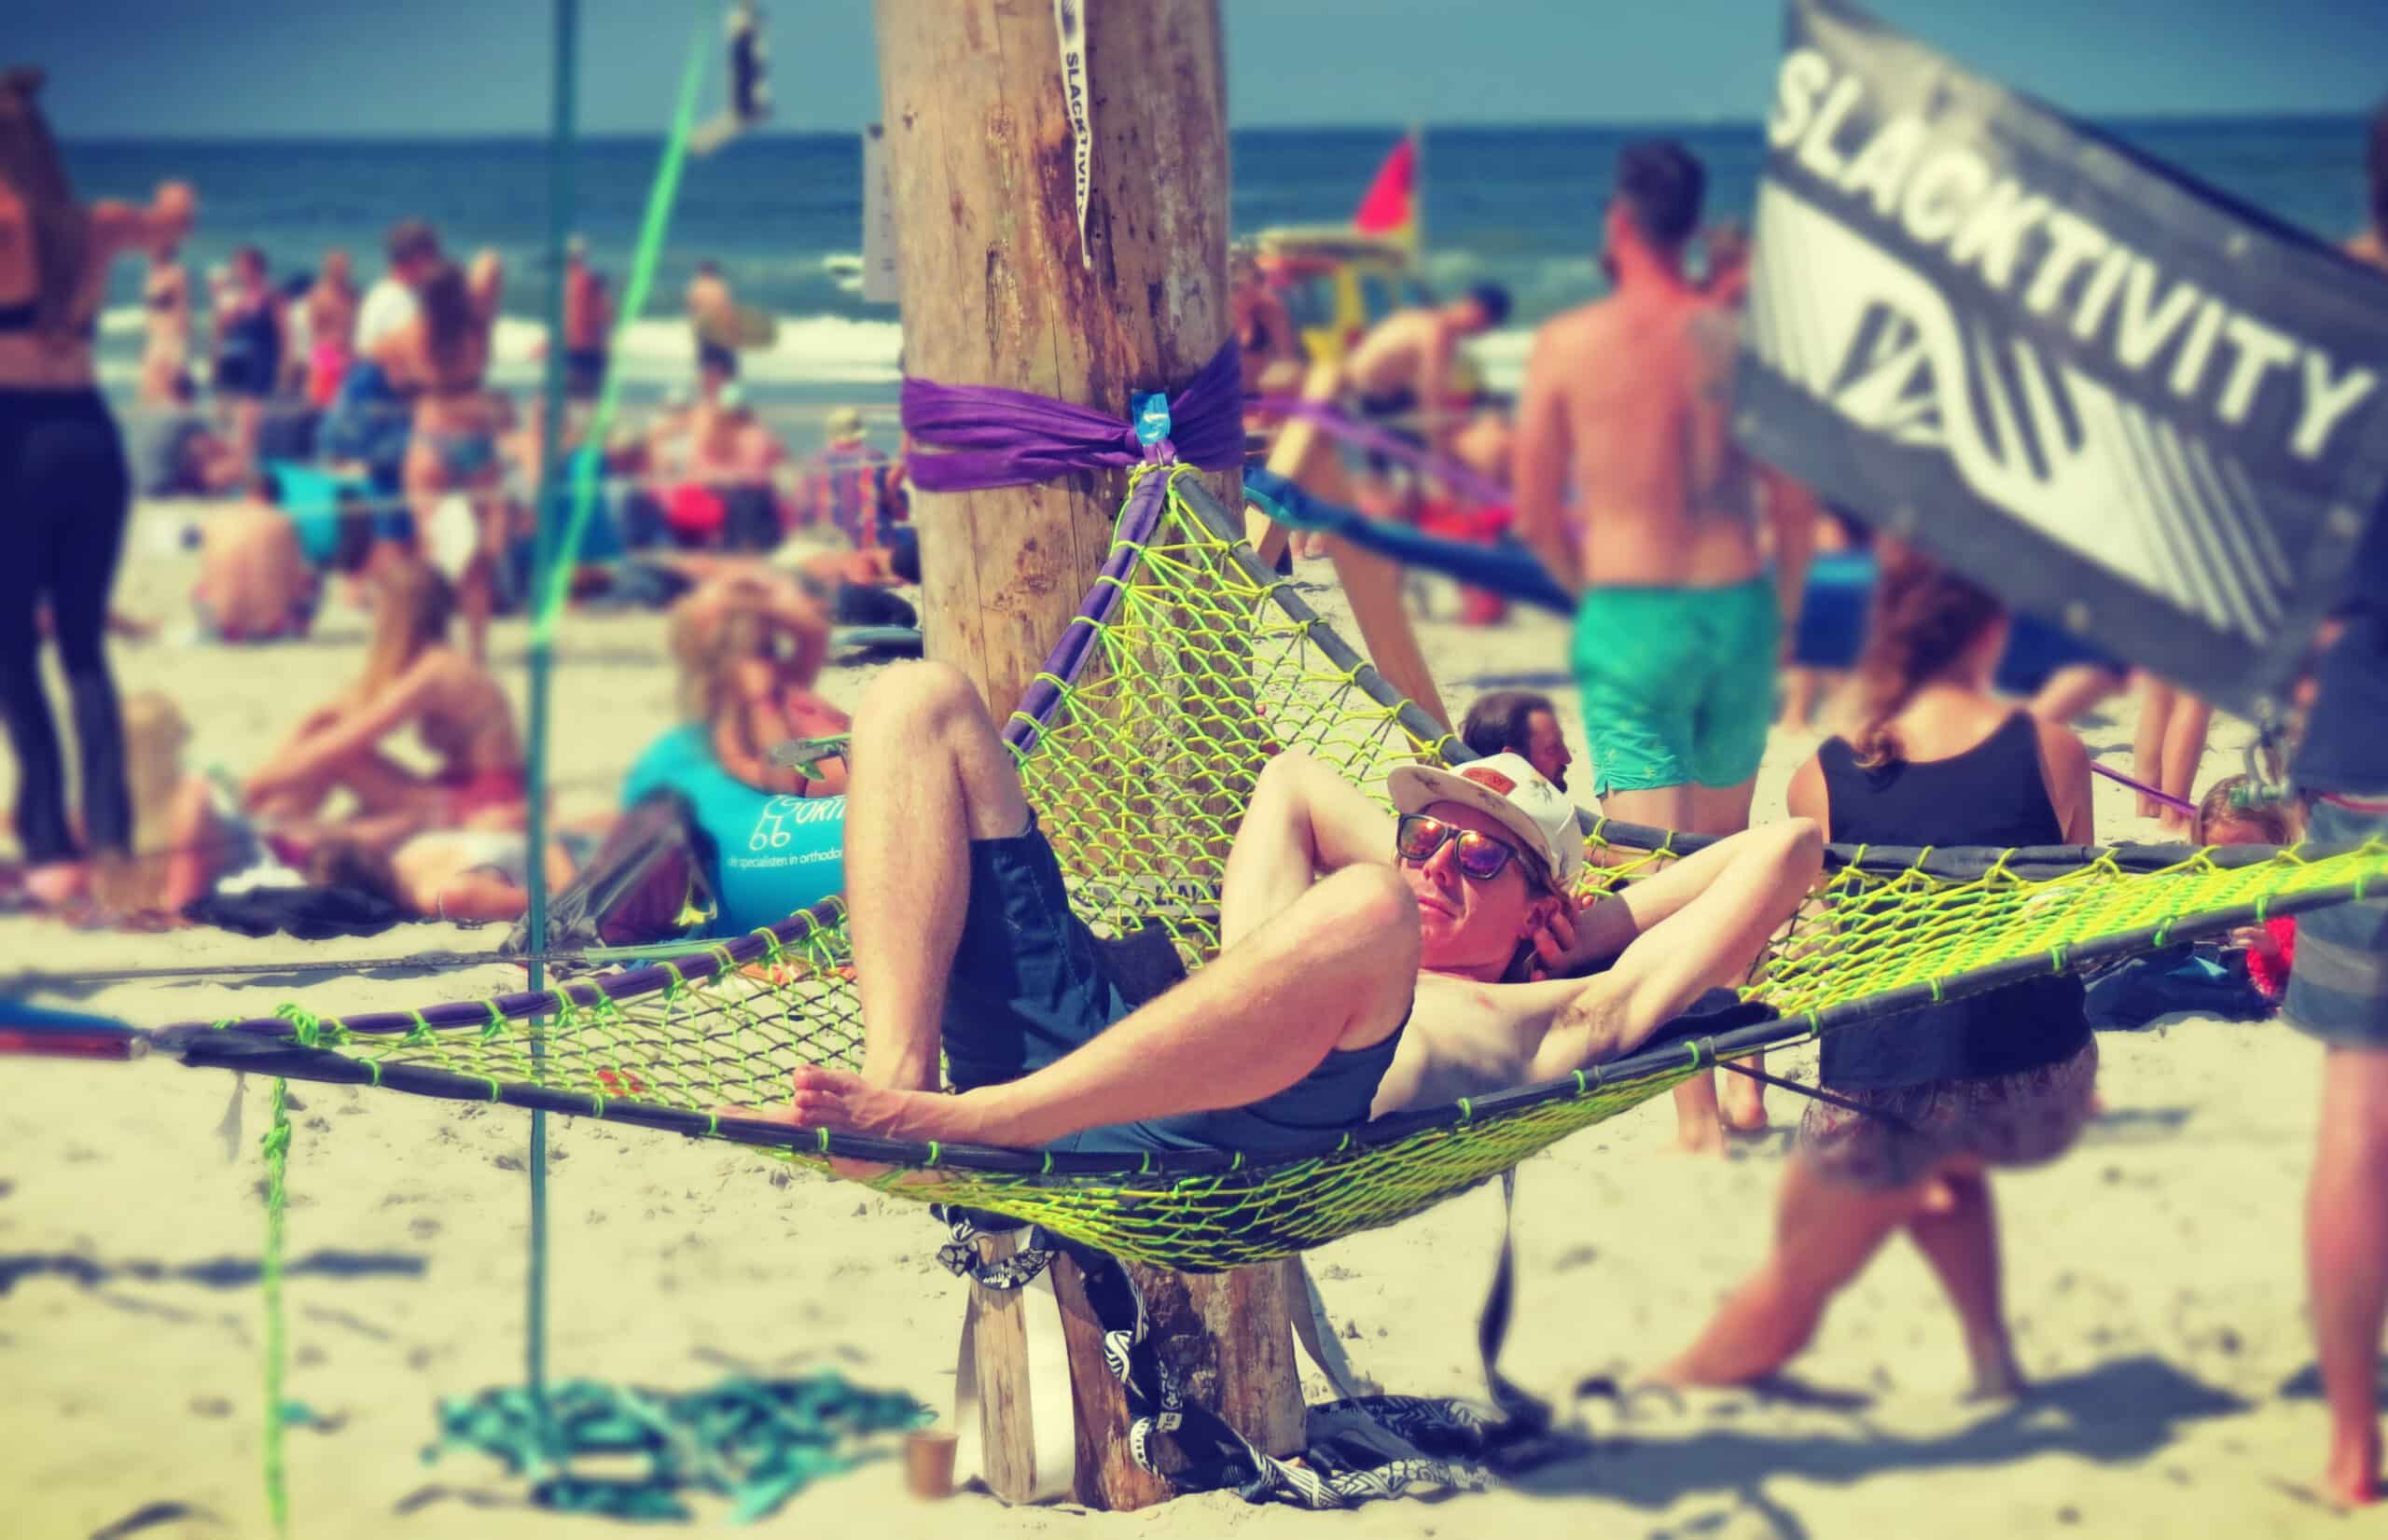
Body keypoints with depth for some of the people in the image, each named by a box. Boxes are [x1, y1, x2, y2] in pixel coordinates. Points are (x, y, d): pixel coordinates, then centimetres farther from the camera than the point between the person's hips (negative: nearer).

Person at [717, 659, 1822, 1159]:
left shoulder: (1547, 1021, 26)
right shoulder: (1321, 961, 40)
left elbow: (1785, 850, 25)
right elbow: (1289, 781, 53)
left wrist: (1589, 924, 35)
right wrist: (1416, 860, 43)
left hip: (1219, 1145, -6)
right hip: (1070, 1052, 6)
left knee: (1361, 910, -36)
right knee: (922, 702, 7)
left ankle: (964, 1122, -39)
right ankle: (897, 1081, -20)